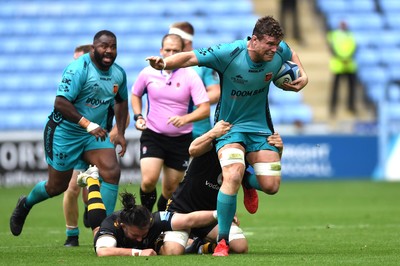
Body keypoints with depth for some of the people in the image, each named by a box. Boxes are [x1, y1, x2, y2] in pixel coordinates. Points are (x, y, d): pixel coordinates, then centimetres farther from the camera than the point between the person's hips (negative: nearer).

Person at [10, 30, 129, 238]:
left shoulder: (119, 74, 1)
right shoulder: (78, 69, -23)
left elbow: (121, 101, 20)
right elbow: (61, 103, -30)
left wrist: (120, 133, 10)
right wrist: (88, 125, -34)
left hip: (96, 133, 6)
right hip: (65, 132, -6)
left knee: (112, 172, -17)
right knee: (57, 186, 7)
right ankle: (25, 204, 39)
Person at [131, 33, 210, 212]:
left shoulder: (190, 76, -8)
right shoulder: (148, 73, -1)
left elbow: (205, 109, -13)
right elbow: (135, 94, 20)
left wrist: (185, 118, -31)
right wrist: (138, 116, 3)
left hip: (181, 139, 0)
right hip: (152, 135, 0)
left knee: (170, 188, 6)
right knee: (149, 180, -20)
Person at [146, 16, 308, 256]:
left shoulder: (279, 52, -11)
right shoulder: (229, 53, -26)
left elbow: (292, 54, 15)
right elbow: (190, 58, -26)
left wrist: (303, 76, 0)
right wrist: (164, 63, -45)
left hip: (260, 126, 5)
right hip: (230, 126, -4)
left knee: (271, 186, -5)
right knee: (233, 176, -28)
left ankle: (248, 181, 34)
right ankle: (222, 241, -16)